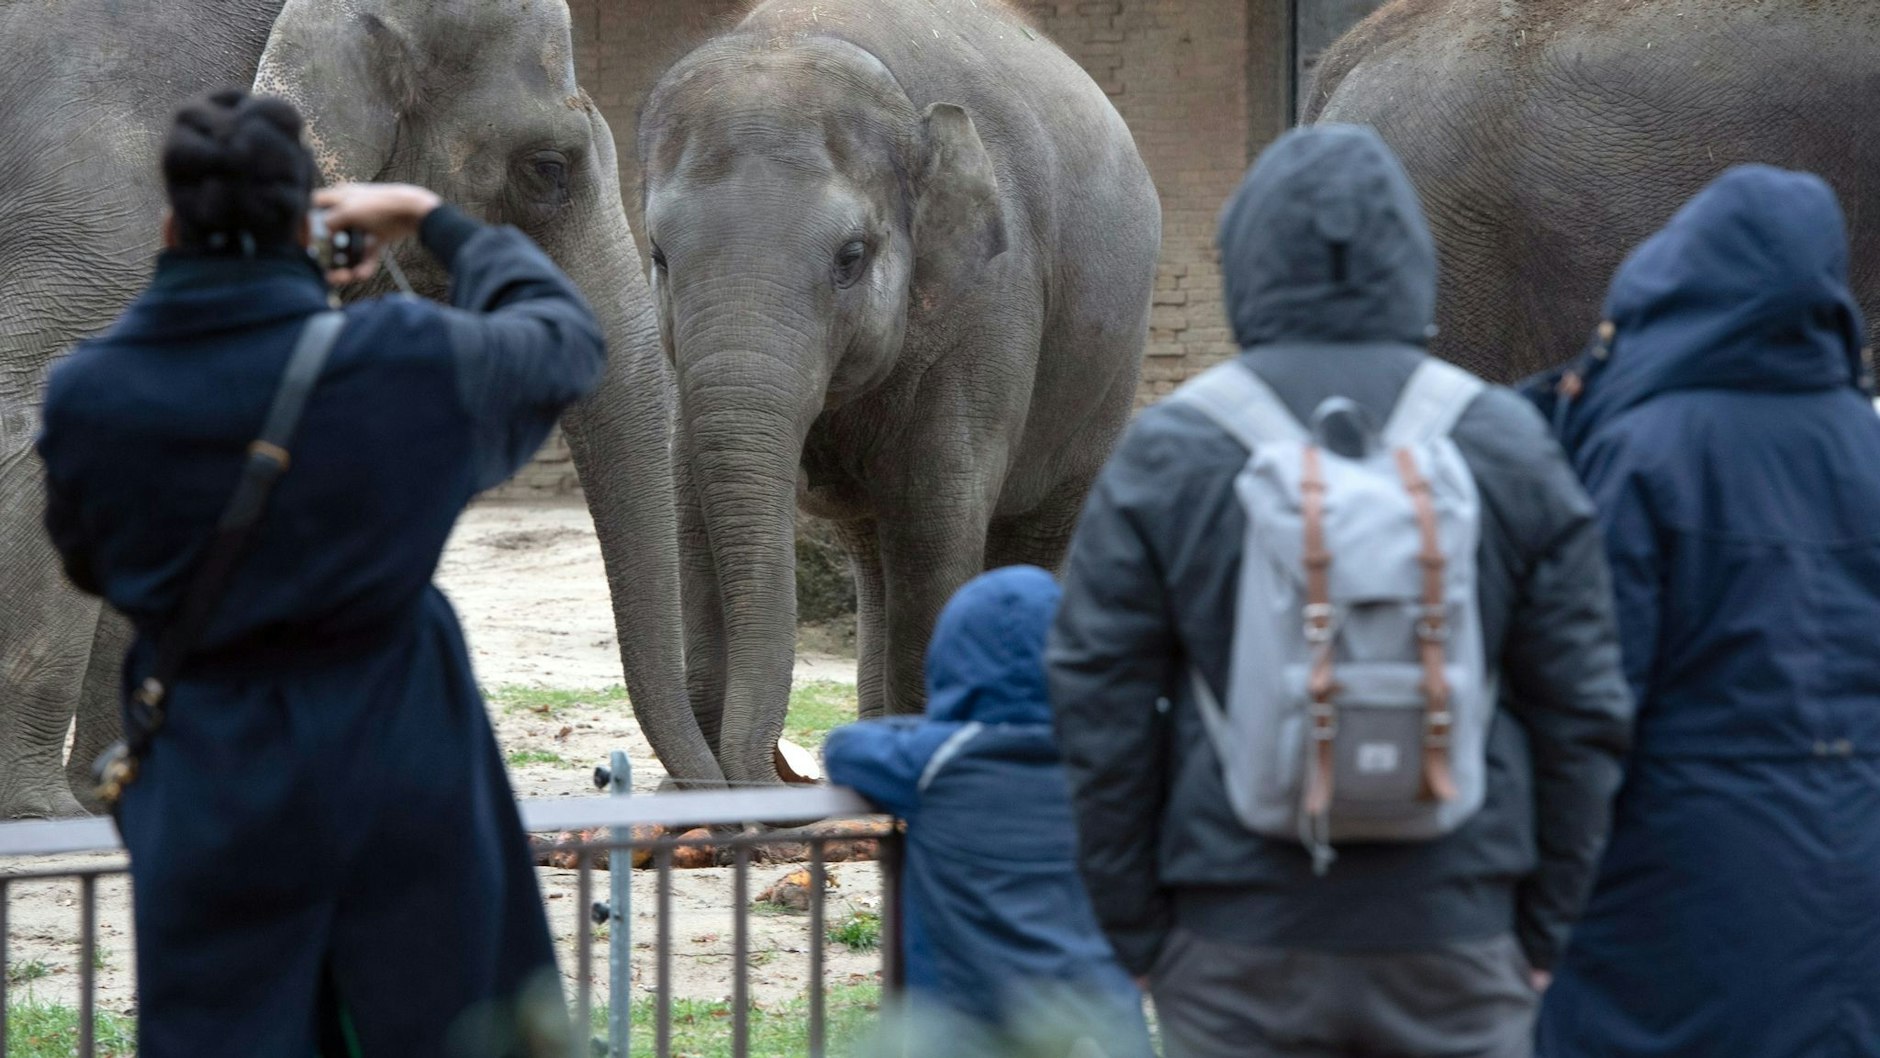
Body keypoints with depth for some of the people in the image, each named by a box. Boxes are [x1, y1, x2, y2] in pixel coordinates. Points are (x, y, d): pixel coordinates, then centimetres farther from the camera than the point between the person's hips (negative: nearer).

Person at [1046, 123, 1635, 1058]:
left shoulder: (1165, 456, -2)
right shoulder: (1509, 448, 1)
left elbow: (1100, 713, -1)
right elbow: (1581, 709, 3)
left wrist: (1138, 937, 7)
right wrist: (1544, 929, 12)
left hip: (1239, 950, -1)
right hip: (1456, 945, 1)